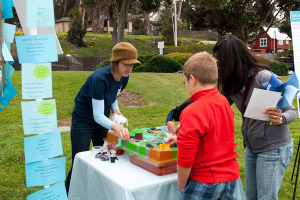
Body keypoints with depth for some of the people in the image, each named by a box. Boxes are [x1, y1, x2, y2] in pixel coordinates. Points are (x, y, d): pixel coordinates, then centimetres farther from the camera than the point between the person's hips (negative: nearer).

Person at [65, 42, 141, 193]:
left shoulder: (124, 78, -7)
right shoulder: (99, 79, -31)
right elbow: (98, 114, -33)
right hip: (83, 123, -7)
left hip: (102, 123, 7)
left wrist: (116, 111, -9)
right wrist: (115, 127, -50)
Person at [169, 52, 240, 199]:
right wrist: (181, 138, 26)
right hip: (231, 177, 7)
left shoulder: (192, 112, -23)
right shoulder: (224, 102, 1)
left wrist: (181, 186, -6)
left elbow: (185, 159, -21)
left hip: (204, 182, -7)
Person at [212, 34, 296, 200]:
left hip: (273, 148, -7)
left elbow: (292, 112, -13)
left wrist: (280, 119, -36)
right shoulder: (231, 84, 1)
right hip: (251, 148, 7)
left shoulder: (264, 77, -21)